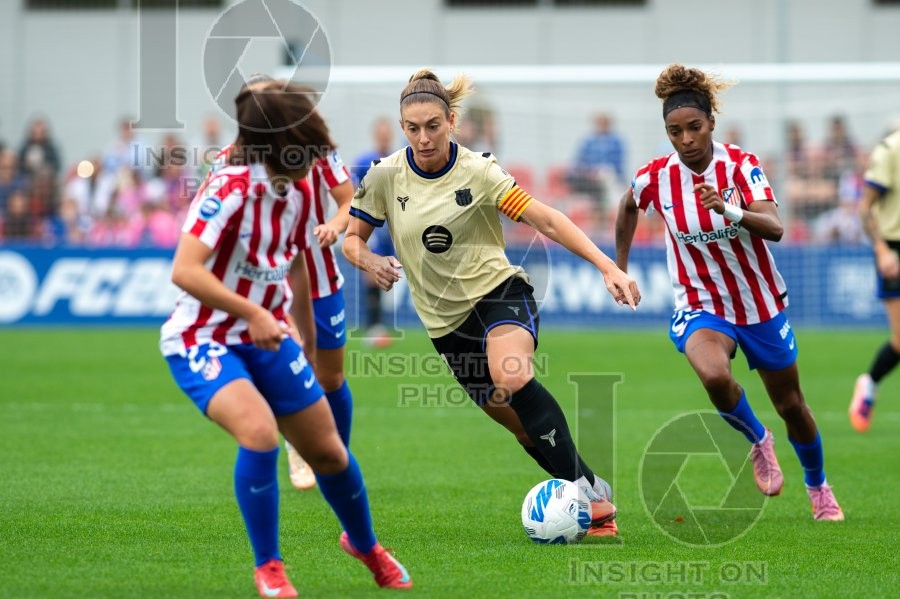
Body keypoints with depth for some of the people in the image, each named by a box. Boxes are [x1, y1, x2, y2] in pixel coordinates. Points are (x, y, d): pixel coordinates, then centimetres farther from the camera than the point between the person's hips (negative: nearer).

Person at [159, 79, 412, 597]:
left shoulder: (299, 189, -1)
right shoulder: (230, 189, -25)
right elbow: (184, 272, -32)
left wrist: (307, 338, 24)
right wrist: (253, 314, -32)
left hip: (267, 335, 7)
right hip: (203, 339, -7)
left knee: (327, 448, 10)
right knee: (260, 430, -30)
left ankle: (365, 545, 39)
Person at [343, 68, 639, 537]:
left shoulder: (477, 171, -11)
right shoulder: (384, 177, -2)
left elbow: (548, 221, -15)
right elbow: (351, 238, 9)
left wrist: (607, 266, -26)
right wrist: (370, 261, -16)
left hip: (499, 292, -4)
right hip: (445, 318, 4)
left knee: (512, 380, -34)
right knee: (524, 426, 2)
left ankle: (588, 489, -29)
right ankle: (592, 498, 18)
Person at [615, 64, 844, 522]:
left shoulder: (740, 165, -18)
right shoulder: (655, 178, -13)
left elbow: (774, 228, -31)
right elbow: (627, 206, 12)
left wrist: (730, 211, -49)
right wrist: (619, 268, 13)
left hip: (761, 303, 0)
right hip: (700, 307, 0)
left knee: (791, 405, 13)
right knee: (713, 375, -34)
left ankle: (818, 488, 42)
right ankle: (758, 441, -4)